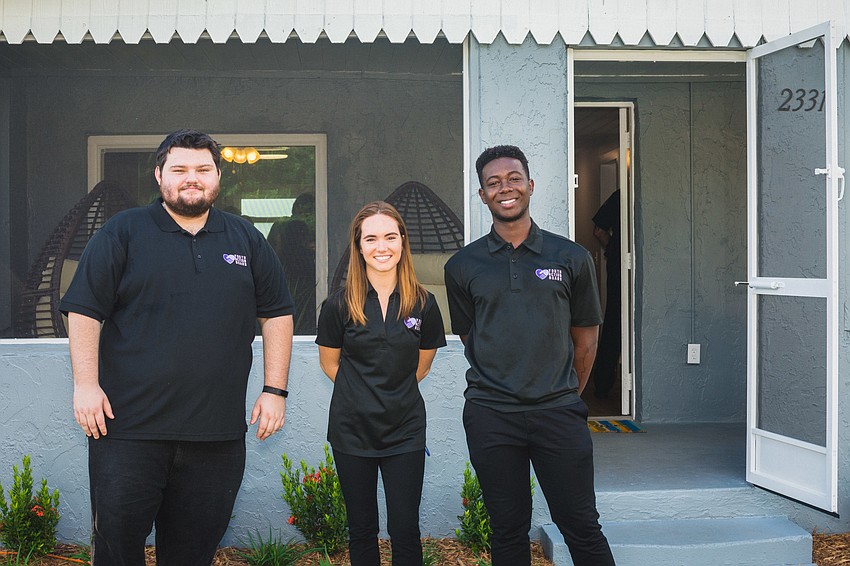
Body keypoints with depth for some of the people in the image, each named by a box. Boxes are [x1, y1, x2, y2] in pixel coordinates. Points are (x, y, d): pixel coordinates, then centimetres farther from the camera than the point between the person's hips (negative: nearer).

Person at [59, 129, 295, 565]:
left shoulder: (246, 240, 11)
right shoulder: (122, 232, 3)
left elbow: (277, 315, 13)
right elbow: (83, 311, 0)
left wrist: (274, 390, 5)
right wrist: (86, 384, -9)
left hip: (217, 433, 2)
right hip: (127, 427, -2)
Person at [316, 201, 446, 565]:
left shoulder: (423, 304, -3)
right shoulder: (339, 304, -6)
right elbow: (329, 363, 7)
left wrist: (392, 393, 10)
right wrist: (364, 394, 6)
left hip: (405, 429, 0)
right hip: (352, 429, 0)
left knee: (405, 531, 1)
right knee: (362, 529, 10)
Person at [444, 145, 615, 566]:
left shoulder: (571, 258, 3)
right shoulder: (463, 266, 4)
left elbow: (585, 337, 11)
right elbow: (468, 337, 12)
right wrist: (500, 388, 11)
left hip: (559, 413, 0)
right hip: (490, 418, 1)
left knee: (582, 527, 4)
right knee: (508, 531, 10)